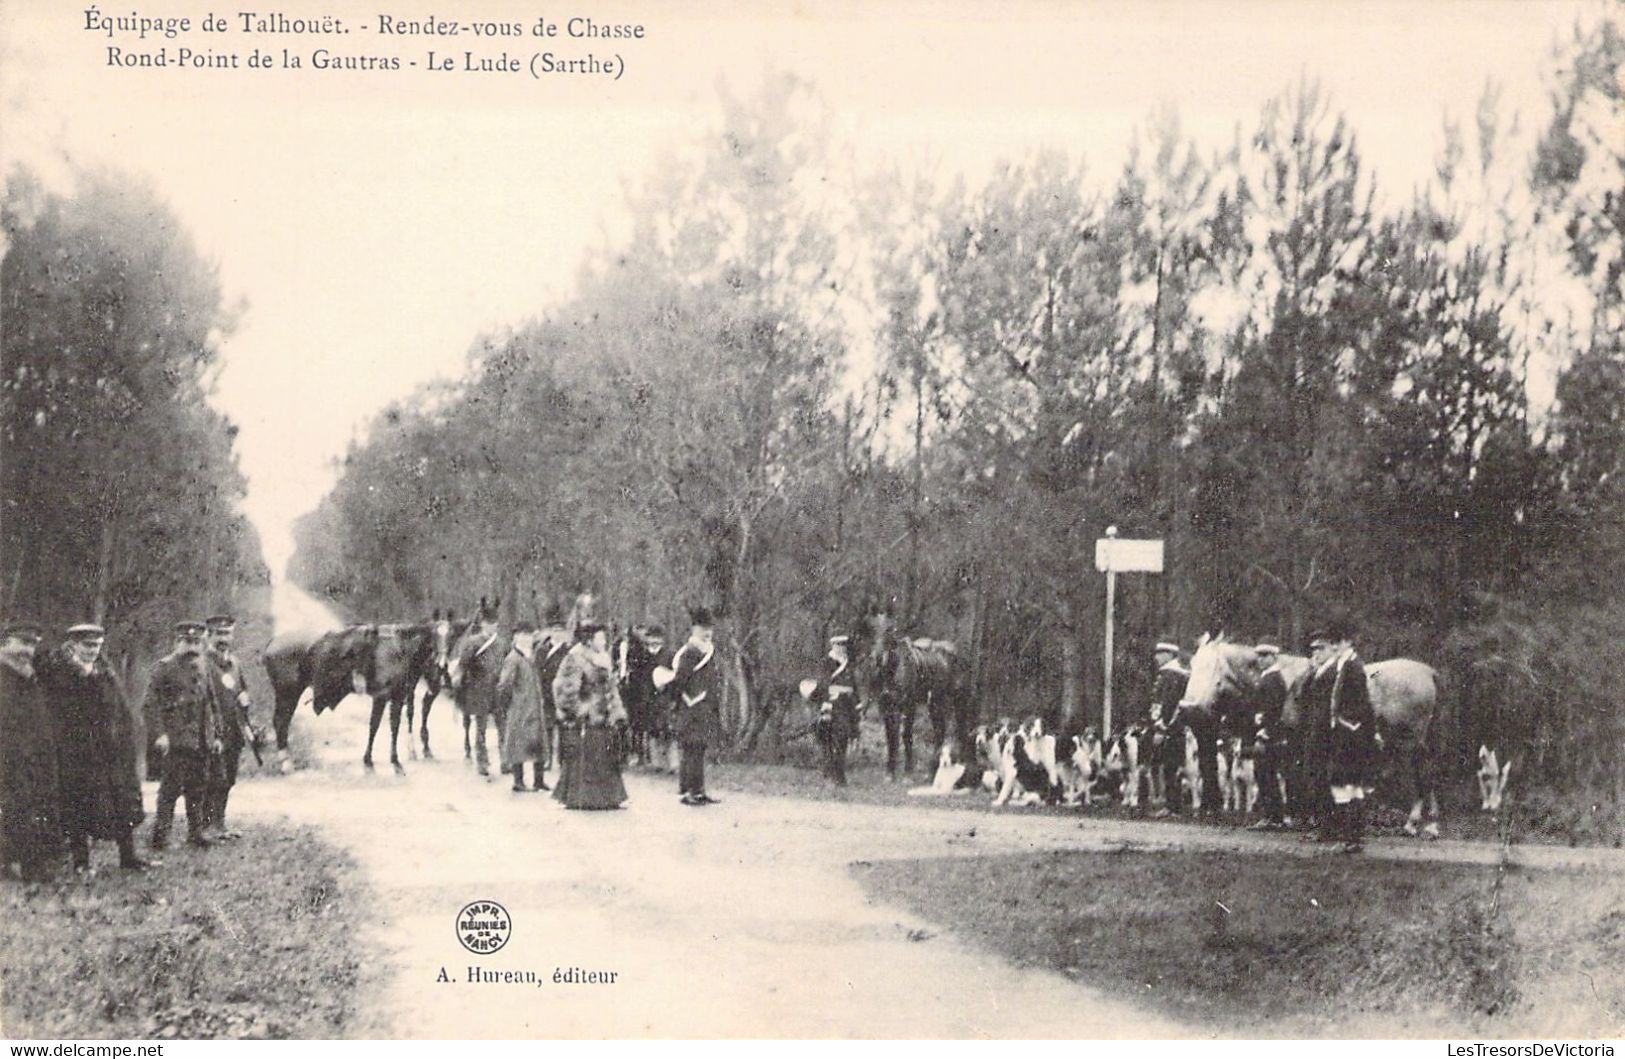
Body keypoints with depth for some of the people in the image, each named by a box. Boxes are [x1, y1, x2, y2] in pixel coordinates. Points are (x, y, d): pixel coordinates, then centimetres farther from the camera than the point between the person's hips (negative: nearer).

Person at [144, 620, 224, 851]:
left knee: (199, 789, 8)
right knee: (172, 786, -7)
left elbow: (212, 704, 20)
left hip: (203, 740, 6)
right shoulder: (163, 667, -4)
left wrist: (216, 735, 15)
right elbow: (152, 703, -8)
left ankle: (196, 832, 16)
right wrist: (161, 733, -15)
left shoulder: (203, 667, 15)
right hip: (177, 739, -6)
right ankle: (160, 834, -1)